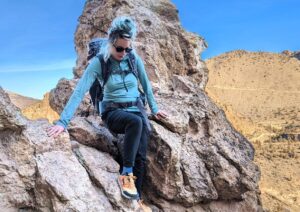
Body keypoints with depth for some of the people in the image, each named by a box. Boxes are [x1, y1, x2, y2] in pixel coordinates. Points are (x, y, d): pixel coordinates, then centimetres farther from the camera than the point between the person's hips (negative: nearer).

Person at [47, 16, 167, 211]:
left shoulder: (135, 60, -2)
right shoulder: (98, 63, -11)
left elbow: (146, 85, 12)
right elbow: (80, 91, -18)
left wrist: (154, 109, 19)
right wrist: (63, 121, -26)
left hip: (136, 109, 3)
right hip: (113, 112, -3)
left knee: (141, 156, -17)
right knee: (136, 122, -38)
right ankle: (126, 175, -25)